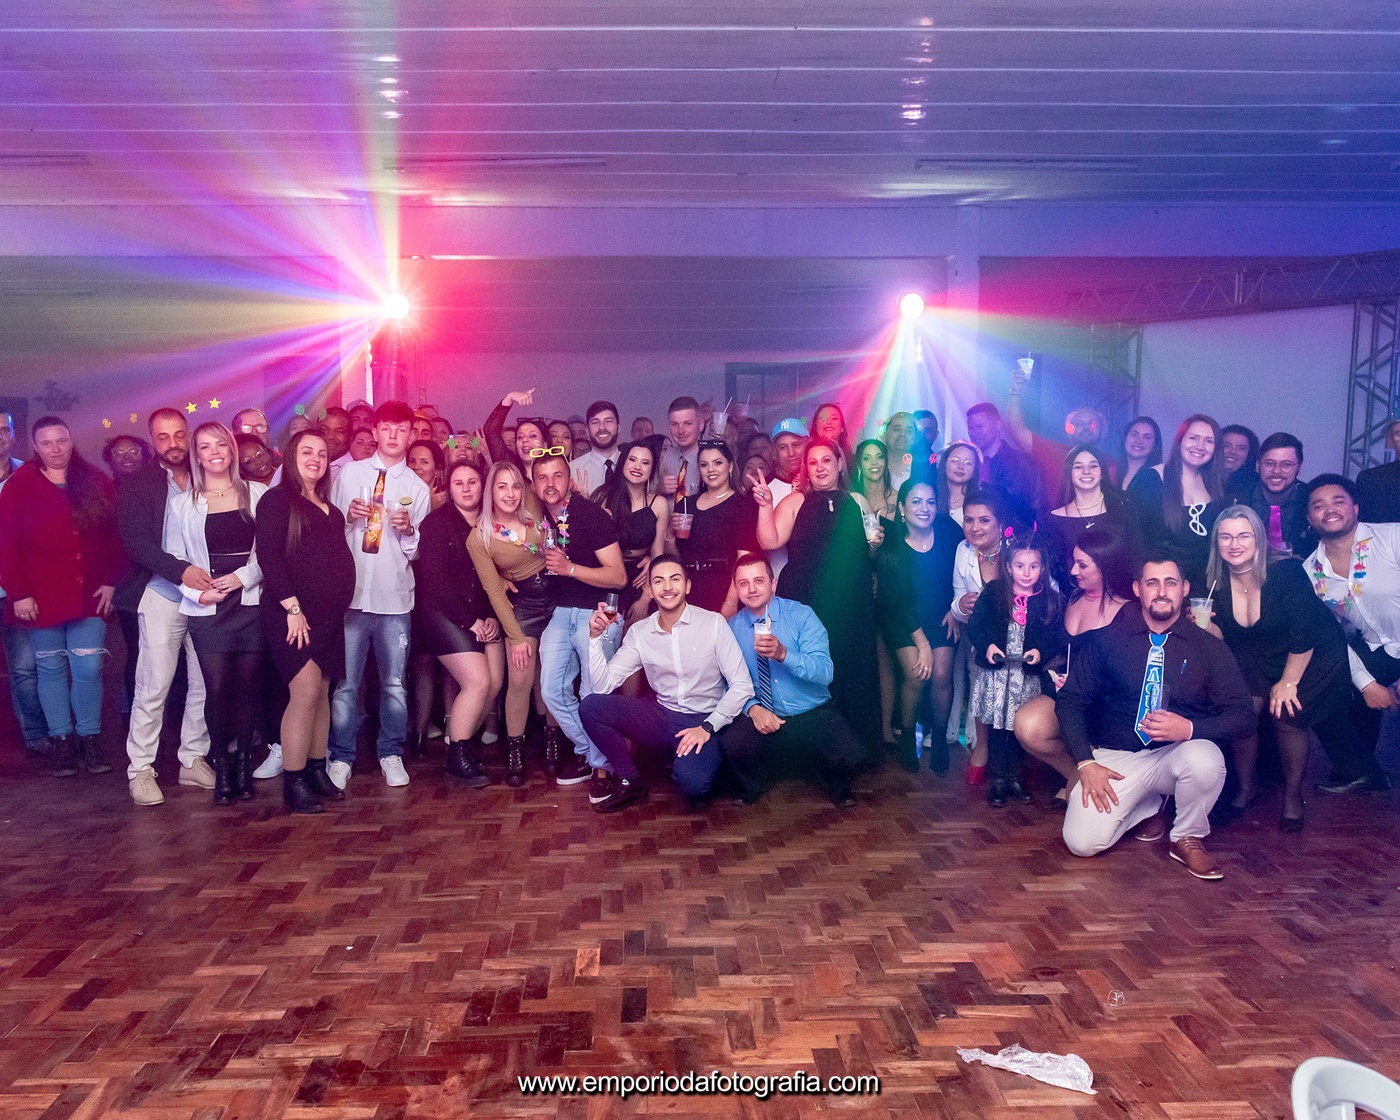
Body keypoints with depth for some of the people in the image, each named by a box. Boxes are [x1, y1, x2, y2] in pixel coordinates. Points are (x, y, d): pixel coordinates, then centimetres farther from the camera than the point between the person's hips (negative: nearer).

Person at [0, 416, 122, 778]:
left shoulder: (96, 482, 6)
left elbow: (114, 535, 6)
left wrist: (110, 581, -2)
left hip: (89, 595, 1)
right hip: (41, 596, -1)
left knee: (88, 668, -3)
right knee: (51, 668, 7)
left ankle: (90, 741, 7)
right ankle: (62, 742, 14)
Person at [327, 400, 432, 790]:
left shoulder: (417, 488, 9)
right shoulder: (349, 474, 9)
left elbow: (418, 551, 8)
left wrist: (408, 530, -12)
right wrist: (348, 516, -8)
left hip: (395, 597, 1)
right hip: (351, 593, 0)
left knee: (394, 684, 4)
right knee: (345, 683, 1)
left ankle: (391, 754, 18)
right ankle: (341, 756, 13)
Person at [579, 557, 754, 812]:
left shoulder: (713, 623, -8)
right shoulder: (639, 632, 2)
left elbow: (742, 685, -9)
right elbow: (603, 686, -4)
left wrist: (708, 727, -17)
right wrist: (596, 636, -14)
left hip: (704, 721, -4)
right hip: (661, 716, 4)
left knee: (693, 783, -34)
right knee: (590, 706, -16)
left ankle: (683, 766, 6)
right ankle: (630, 782, 1)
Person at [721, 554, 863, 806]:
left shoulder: (801, 615, -6)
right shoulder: (731, 628, 1)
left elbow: (825, 672, -16)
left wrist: (784, 654, -33)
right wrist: (753, 708, -19)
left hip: (814, 714, -1)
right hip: (763, 717, 1)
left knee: (849, 756, -27)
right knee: (731, 742, -30)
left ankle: (836, 786, 12)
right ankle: (754, 784, 5)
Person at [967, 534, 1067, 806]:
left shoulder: (1050, 600, 1)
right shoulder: (993, 594, -1)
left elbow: (1056, 638, 1)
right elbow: (974, 626, -1)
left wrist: (1041, 652, -17)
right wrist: (988, 646, -17)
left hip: (1028, 676, 1)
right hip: (996, 673, -1)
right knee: (997, 727, 4)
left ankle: (1015, 778, 24)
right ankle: (998, 781, 14)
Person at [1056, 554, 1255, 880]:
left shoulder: (1209, 647, 2)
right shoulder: (1106, 638, 1)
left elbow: (1243, 716, -3)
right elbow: (1070, 700, 1)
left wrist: (1190, 728, -23)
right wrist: (1086, 764, -12)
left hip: (1179, 753, -1)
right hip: (1116, 759, 1)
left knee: (1206, 760, -37)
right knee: (1082, 842, -20)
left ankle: (1188, 838, -4)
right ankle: (1150, 805, 14)